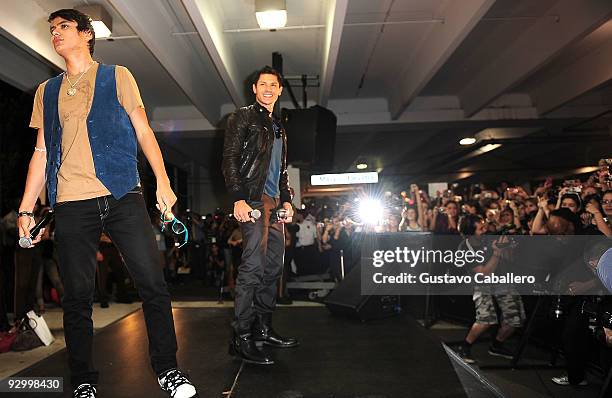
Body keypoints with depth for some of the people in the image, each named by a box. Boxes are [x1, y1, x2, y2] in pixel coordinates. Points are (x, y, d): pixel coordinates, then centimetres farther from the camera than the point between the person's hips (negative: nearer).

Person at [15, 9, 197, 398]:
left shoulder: (117, 76, 13)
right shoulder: (47, 91, 20)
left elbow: (143, 131, 6)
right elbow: (41, 153, 17)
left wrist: (163, 181, -7)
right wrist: (26, 209, 9)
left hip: (122, 195, -2)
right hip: (71, 205, 3)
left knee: (153, 284, -5)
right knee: (78, 296, 4)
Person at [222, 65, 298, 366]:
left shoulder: (278, 128, 25)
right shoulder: (242, 118, 3)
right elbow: (229, 160, -7)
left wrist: (287, 200, 16)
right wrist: (238, 199, -17)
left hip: (275, 204, 8)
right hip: (253, 201, -8)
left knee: (273, 268, 8)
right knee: (253, 267, -13)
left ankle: (263, 329, 19)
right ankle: (241, 338, -7)